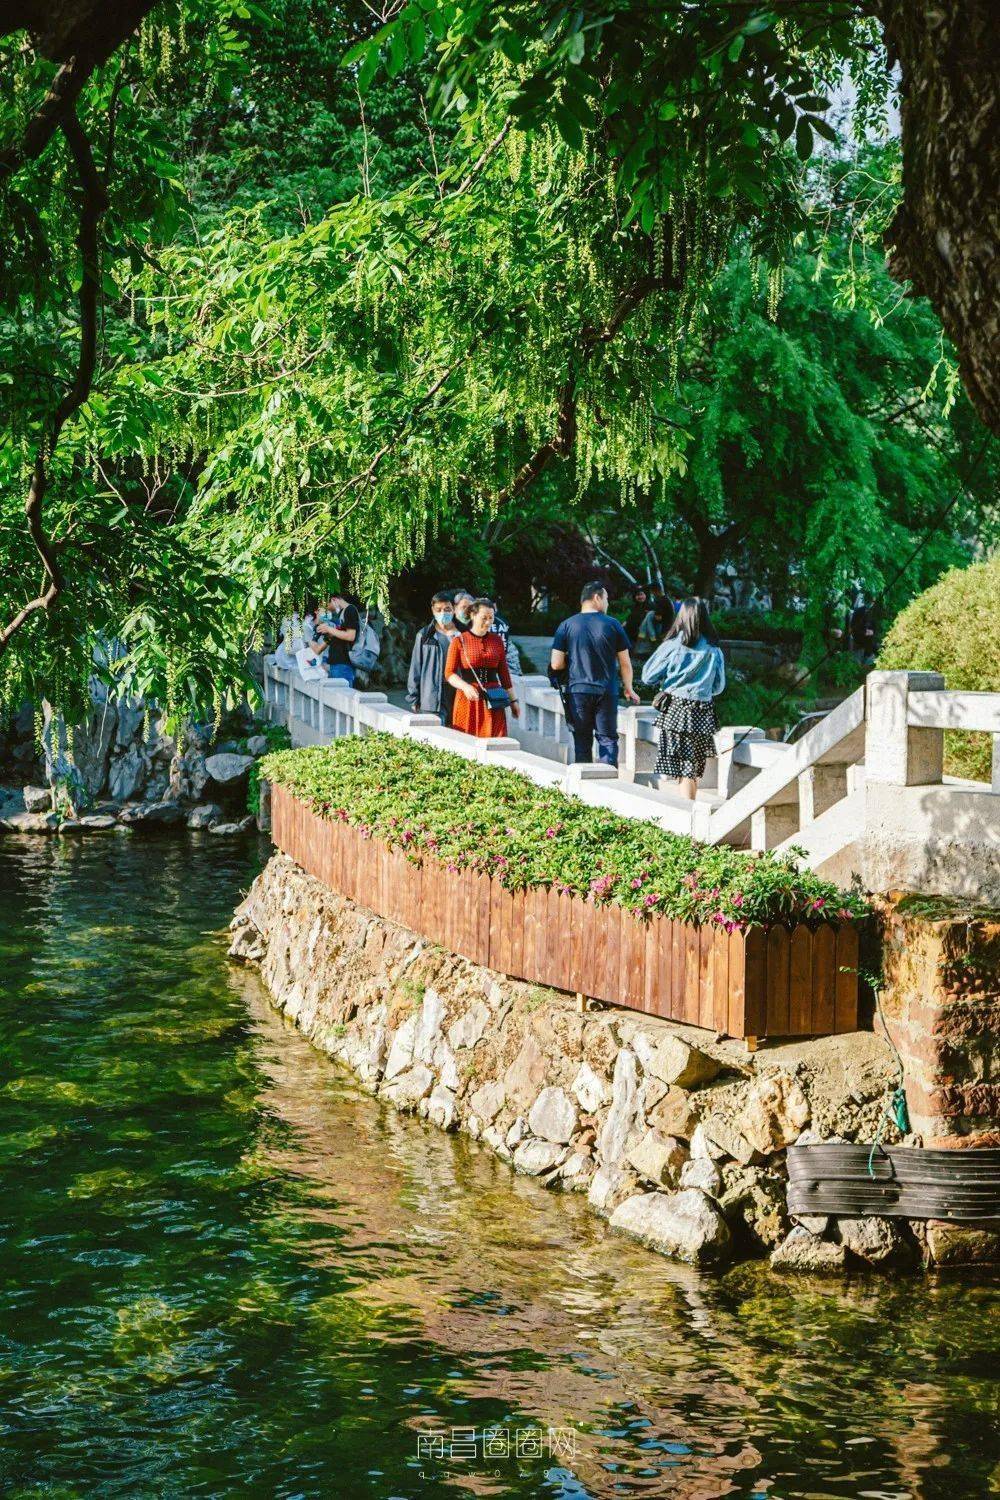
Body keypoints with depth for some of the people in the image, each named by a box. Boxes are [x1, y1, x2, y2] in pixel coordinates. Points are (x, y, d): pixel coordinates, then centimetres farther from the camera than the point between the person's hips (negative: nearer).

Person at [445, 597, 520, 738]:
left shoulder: (497, 640, 10)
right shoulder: (459, 641, -1)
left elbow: (504, 673, 16)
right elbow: (449, 673, -5)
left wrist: (513, 700, 15)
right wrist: (465, 687, -23)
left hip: (493, 700, 3)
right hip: (468, 700, -3)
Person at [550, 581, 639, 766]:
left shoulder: (567, 626, -1)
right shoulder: (613, 625, -2)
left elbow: (556, 664, -3)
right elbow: (625, 663, 2)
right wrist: (628, 688, 17)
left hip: (577, 691, 1)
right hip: (607, 692, -1)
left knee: (582, 739, 9)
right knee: (608, 738, 6)